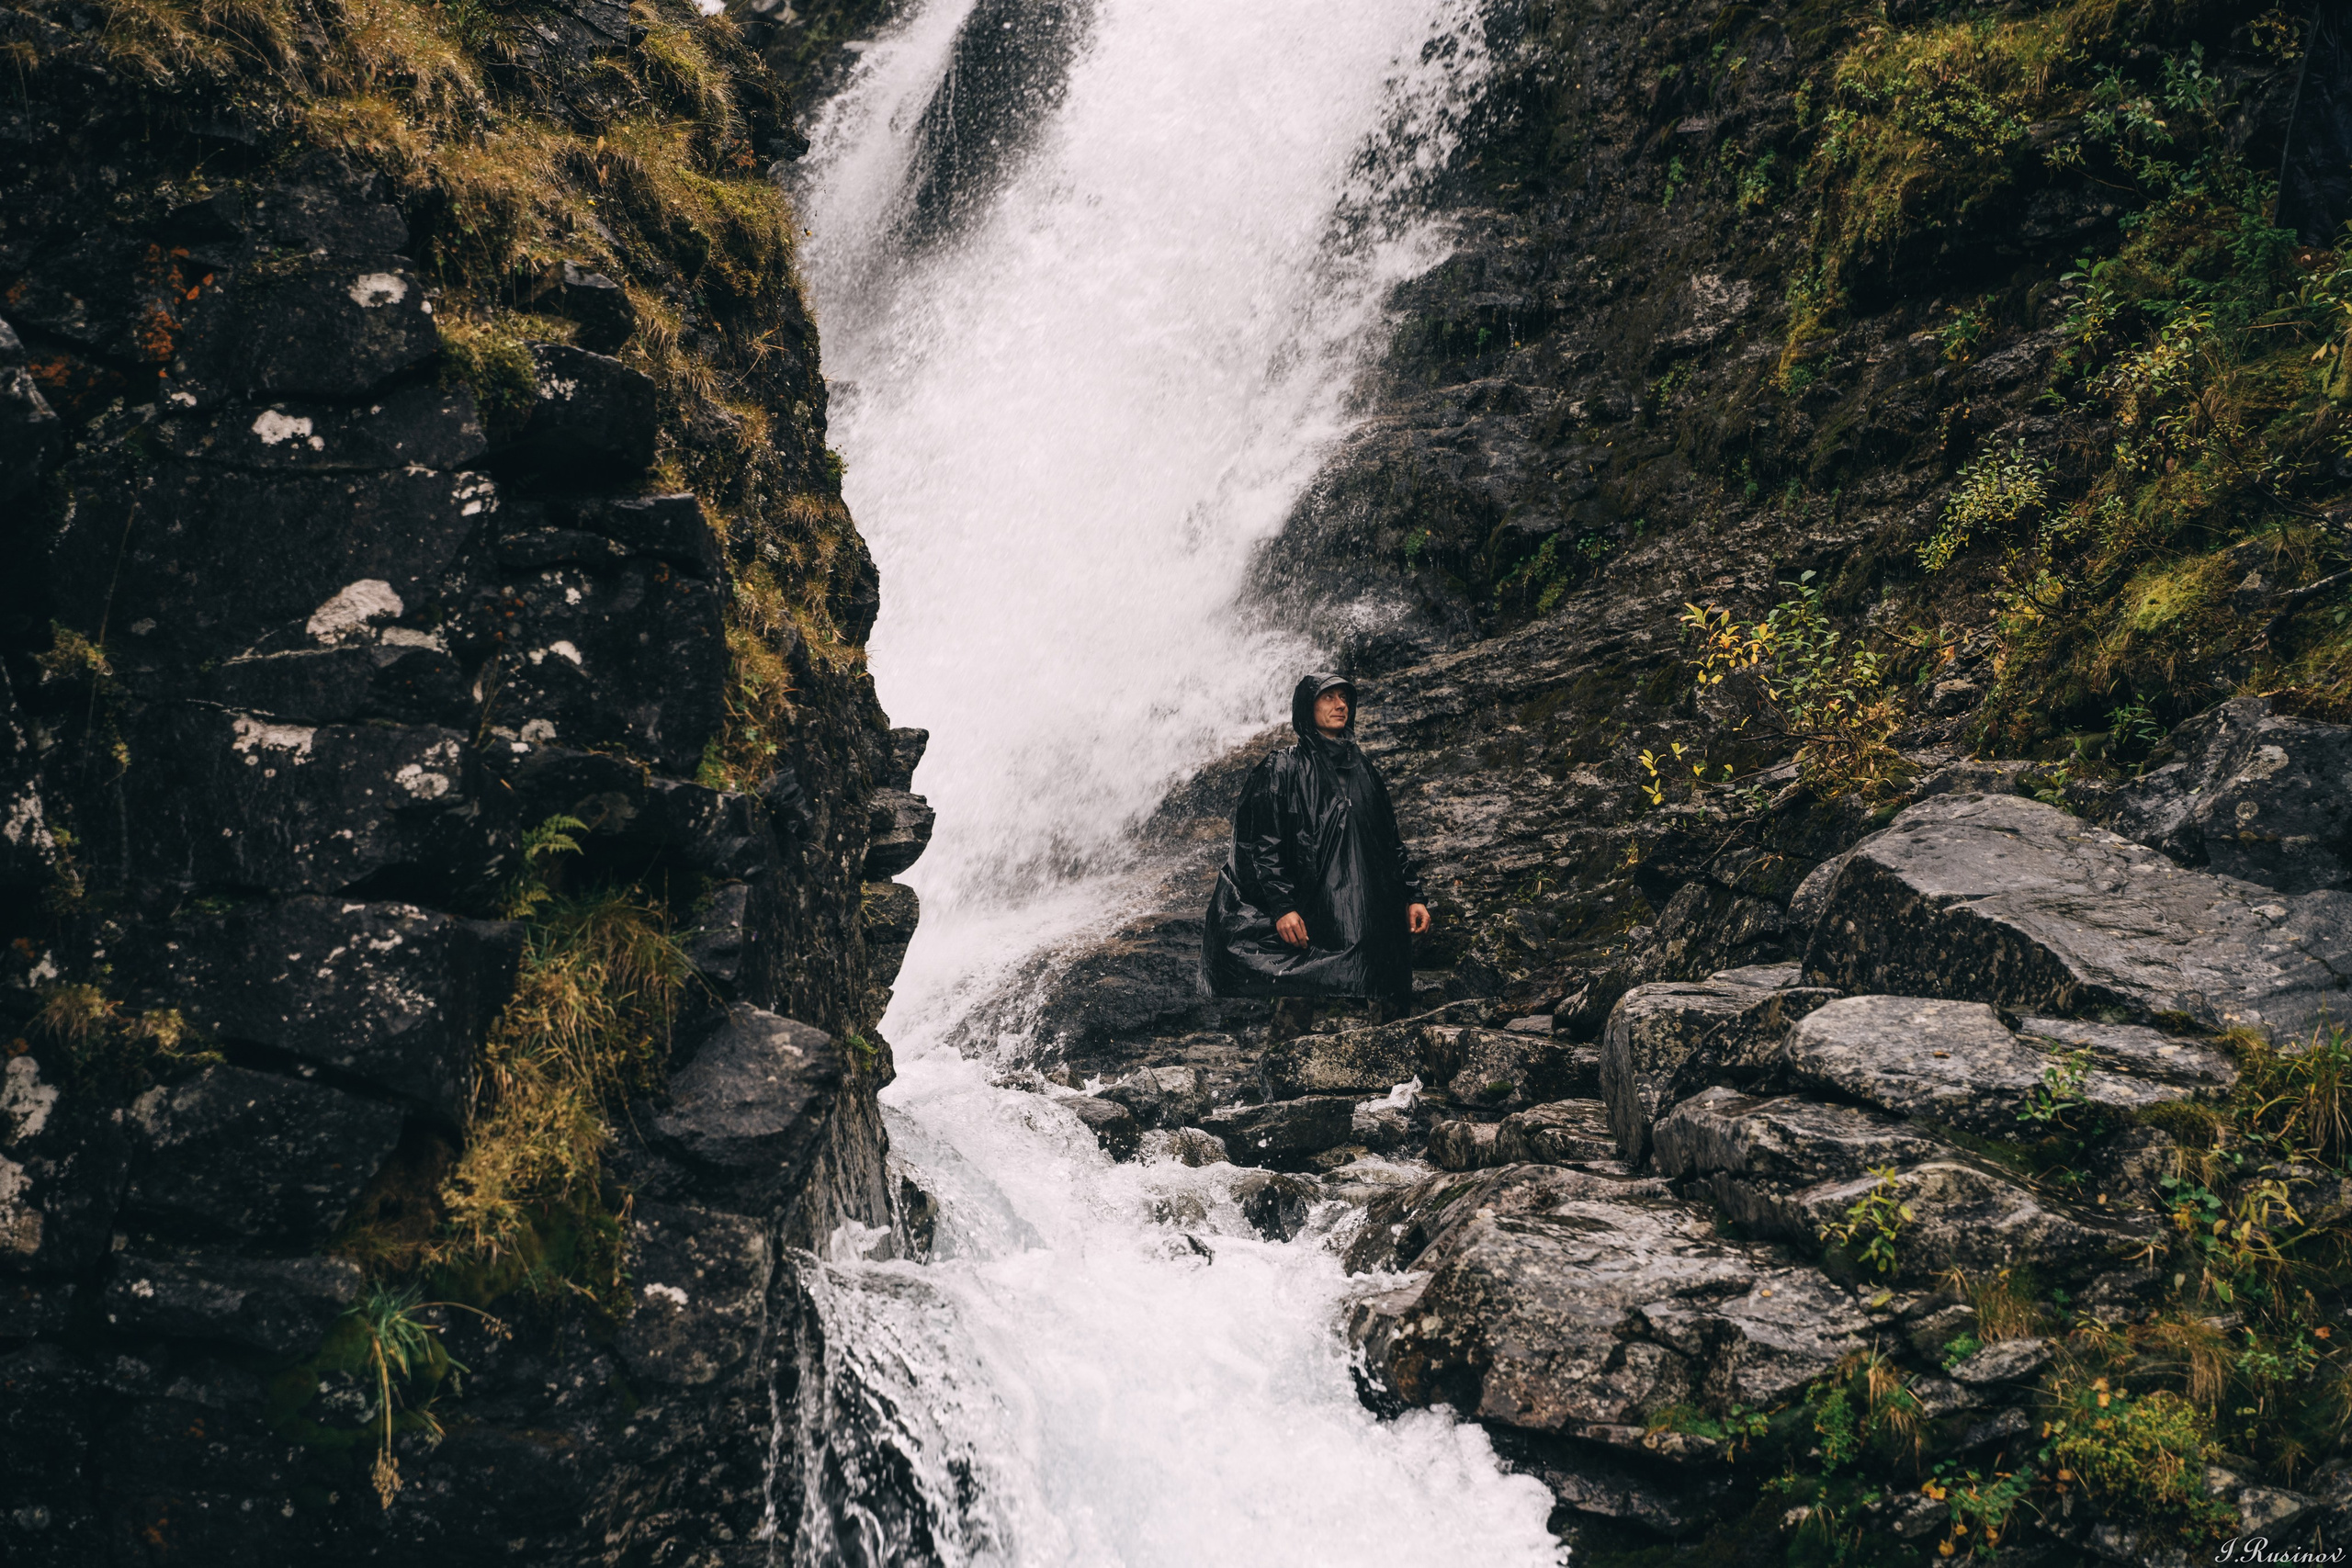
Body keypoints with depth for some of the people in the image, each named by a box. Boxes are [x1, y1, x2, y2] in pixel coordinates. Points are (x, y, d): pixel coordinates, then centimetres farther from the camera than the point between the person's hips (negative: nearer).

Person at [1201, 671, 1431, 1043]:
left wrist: (1411, 896, 15)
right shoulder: (1283, 769, 2)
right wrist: (1281, 906, -16)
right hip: (1312, 921, -6)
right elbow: (1262, 844, -6)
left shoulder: (1365, 770, 21)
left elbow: (1392, 841, 24)